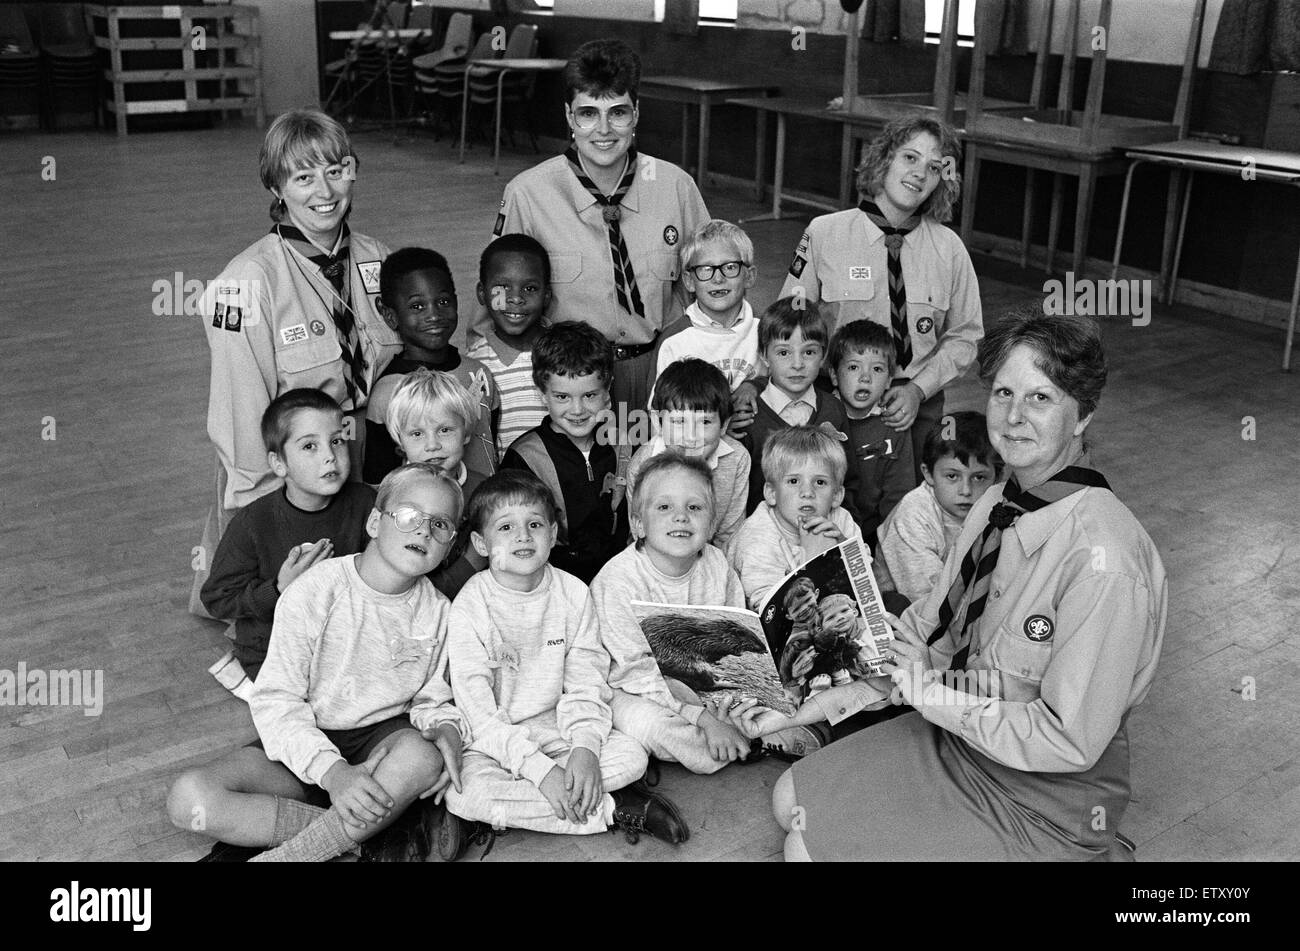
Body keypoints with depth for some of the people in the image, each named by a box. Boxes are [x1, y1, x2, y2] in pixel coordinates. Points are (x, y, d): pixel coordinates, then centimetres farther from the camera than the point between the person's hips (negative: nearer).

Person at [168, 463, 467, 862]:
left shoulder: (438, 611, -2)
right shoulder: (314, 592, -14)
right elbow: (275, 700, -16)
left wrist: (446, 729, -17)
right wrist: (331, 771, -31)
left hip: (380, 739, 1)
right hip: (306, 741, -1)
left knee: (423, 756, -36)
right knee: (188, 798, -25)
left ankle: (284, 853, -25)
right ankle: (369, 830, -23)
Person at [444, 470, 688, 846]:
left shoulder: (573, 594, -5)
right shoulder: (469, 609, -16)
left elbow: (586, 683, -4)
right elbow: (478, 712, -18)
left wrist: (585, 747, -22)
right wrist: (541, 770, -25)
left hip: (556, 726, 3)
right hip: (492, 739, -3)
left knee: (632, 756, -18)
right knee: (464, 795, -33)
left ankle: (517, 806, -14)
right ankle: (613, 810, -23)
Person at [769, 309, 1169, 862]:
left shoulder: (1104, 561, -29)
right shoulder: (997, 505, -3)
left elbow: (1070, 741, -26)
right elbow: (931, 625, 7)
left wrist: (932, 692, -20)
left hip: (1043, 805, -8)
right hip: (959, 733, 8)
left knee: (807, 849, -8)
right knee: (792, 801, 10)